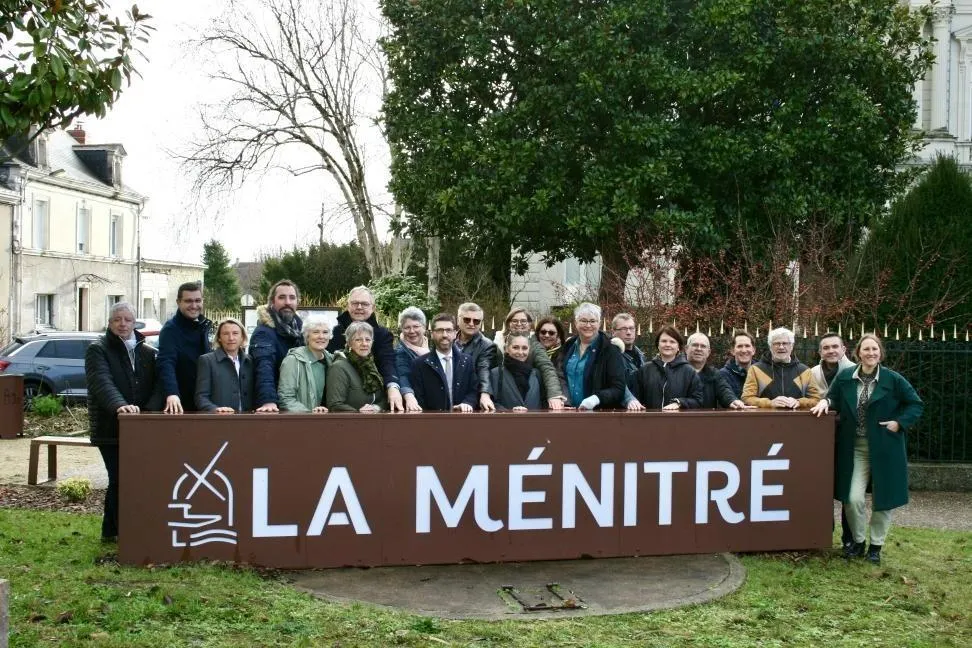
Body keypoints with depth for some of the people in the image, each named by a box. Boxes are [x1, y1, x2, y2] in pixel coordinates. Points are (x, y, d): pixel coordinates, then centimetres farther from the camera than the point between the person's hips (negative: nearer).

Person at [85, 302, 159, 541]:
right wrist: (119, 405, -38)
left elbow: (156, 385, 5)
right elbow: (102, 382, -19)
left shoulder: (147, 352, 14)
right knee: (120, 480, -6)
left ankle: (110, 531, 20)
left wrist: (149, 409, -16)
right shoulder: (98, 349, -2)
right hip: (110, 428, -5)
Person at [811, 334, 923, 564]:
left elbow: (916, 404, 1)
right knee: (853, 498, -6)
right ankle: (858, 541, 18)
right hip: (854, 448, 1)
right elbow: (834, 400, 13)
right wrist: (825, 401, -8)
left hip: (884, 448, -1)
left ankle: (876, 545, 25)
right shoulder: (845, 377, 1)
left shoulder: (893, 379, -6)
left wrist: (899, 423, -10)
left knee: (883, 498, 6)